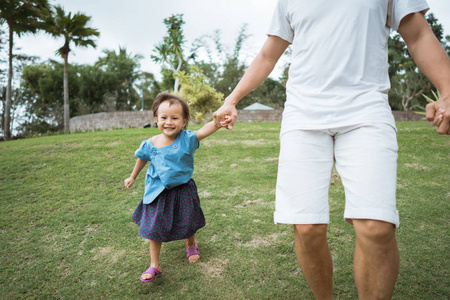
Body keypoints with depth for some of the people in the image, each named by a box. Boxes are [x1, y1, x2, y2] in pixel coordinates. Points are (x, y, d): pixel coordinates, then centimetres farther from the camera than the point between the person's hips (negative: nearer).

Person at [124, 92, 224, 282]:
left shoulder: (187, 139, -18)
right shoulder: (150, 144, -9)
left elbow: (205, 130, -37)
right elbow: (142, 159, 12)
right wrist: (133, 177, 26)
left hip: (182, 190, -1)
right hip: (158, 193, 2)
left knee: (188, 224, 16)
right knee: (154, 228, 8)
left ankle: (191, 244, 53)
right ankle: (154, 265, 28)